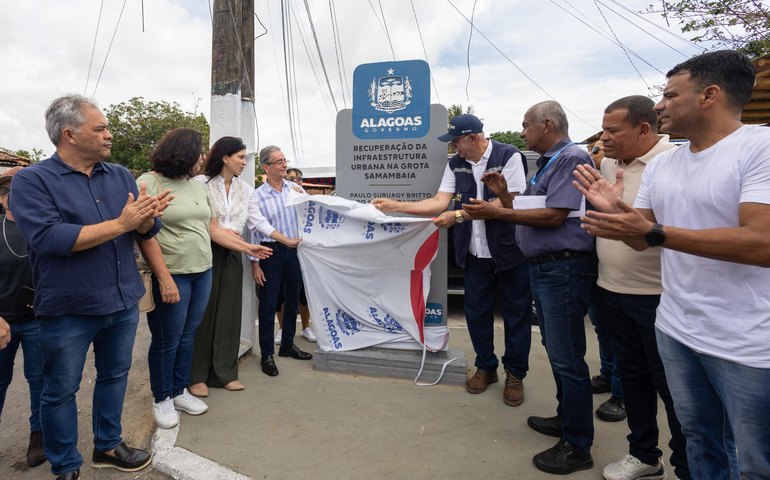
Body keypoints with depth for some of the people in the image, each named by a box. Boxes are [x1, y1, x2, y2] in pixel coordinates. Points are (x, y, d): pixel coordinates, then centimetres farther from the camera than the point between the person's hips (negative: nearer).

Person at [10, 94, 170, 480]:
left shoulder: (120, 175, 4)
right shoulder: (31, 181, -10)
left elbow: (147, 229, -1)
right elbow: (49, 238, -24)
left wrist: (146, 215, -25)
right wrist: (120, 223, -24)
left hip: (124, 302, 5)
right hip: (68, 310, -4)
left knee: (114, 375, 18)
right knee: (60, 390, 11)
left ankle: (108, 446, 39)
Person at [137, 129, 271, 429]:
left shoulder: (198, 187, 10)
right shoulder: (148, 184, -12)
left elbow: (214, 229, 15)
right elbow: (146, 235, -16)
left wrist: (247, 248, 15)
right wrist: (164, 278, -19)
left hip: (203, 273, 7)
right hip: (171, 276, -6)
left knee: (187, 336, 16)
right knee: (167, 340, 7)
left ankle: (180, 391, 32)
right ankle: (161, 399, 26)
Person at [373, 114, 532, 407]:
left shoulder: (509, 157, -10)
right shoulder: (455, 165, 6)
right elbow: (439, 203, -1)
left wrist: (458, 215, -19)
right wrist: (395, 206, -9)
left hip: (510, 250, -4)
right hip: (475, 253, 5)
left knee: (516, 313, 7)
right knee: (476, 311, 11)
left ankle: (515, 374, 25)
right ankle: (486, 367, 31)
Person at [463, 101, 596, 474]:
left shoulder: (572, 157, -12)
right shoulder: (546, 163, 18)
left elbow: (554, 216, -21)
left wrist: (497, 212, -17)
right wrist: (504, 195, 5)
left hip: (563, 268, -10)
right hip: (543, 267, 10)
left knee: (567, 358, -3)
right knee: (556, 350, 19)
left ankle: (577, 447, 11)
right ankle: (566, 418, 35)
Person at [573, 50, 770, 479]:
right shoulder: (660, 165, 7)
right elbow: (642, 240, 11)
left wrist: (655, 232, -27)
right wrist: (615, 211, -9)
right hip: (675, 331, 6)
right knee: (699, 440, 22)